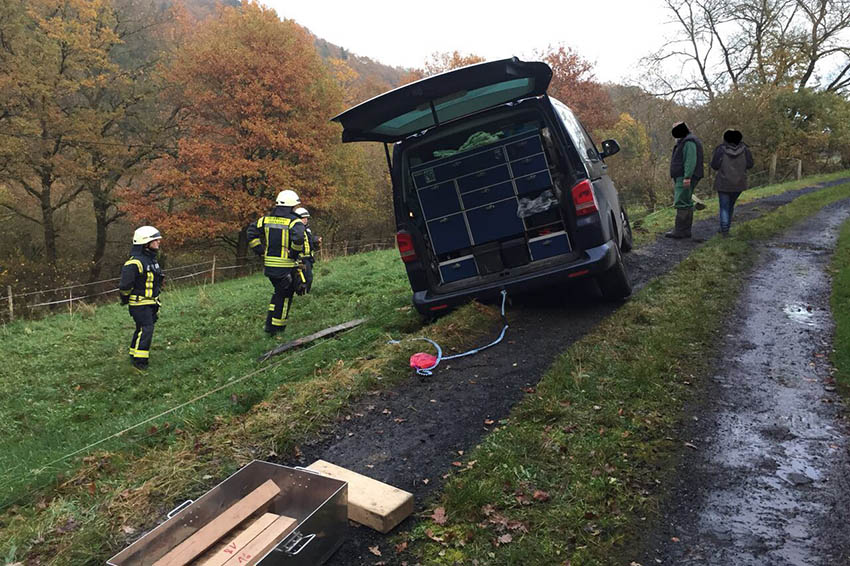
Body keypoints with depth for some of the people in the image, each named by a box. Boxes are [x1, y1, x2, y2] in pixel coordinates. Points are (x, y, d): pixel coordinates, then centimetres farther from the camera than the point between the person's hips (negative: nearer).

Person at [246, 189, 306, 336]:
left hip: (269, 265, 6)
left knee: (278, 292, 25)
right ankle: (277, 328, 14)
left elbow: (252, 233, 4)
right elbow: (298, 238, -30)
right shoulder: (294, 222, -11)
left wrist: (261, 252, 6)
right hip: (287, 266, -6)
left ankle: (270, 322, 20)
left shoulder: (266, 219, 8)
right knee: (284, 296, 9)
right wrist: (294, 254, -15)